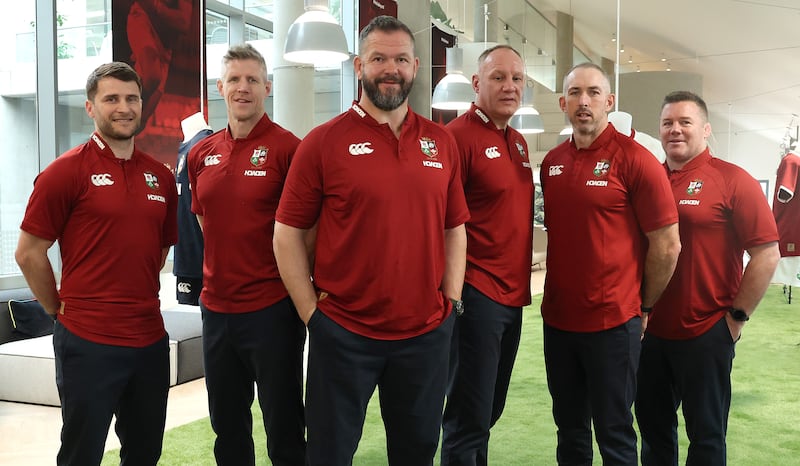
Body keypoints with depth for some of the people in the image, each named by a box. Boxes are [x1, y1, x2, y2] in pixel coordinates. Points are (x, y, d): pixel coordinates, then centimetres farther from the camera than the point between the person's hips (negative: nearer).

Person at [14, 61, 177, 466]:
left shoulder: (160, 176, 8)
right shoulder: (66, 171, -8)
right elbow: (29, 253, -6)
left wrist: (138, 297, 13)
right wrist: (61, 310, 1)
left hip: (151, 339, 5)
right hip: (88, 342, -5)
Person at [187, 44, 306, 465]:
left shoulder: (287, 148, -10)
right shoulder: (201, 154, 8)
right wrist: (221, 270, 12)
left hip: (271, 308, -6)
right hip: (216, 306, 6)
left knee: (283, 428, 7)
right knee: (226, 426, 19)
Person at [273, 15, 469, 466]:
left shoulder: (442, 142, 5)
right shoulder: (324, 141, -6)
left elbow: (455, 229, 11)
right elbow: (288, 233, -4)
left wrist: (452, 301, 4)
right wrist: (312, 311, -7)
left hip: (428, 332, 3)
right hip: (344, 334, -3)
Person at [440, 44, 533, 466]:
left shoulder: (518, 142, 14)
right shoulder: (459, 135, -12)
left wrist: (520, 282, 16)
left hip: (513, 294, 8)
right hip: (476, 295, -8)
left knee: (490, 409, 19)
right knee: (470, 419, 0)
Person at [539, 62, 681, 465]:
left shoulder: (634, 159, -10)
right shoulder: (551, 162, 7)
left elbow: (667, 245, -9)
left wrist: (644, 307, -1)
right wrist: (558, 294, 12)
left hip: (612, 322, -5)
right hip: (556, 319, 5)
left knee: (613, 432, 8)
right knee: (569, 429, 17)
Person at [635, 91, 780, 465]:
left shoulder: (733, 180, -8)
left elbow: (767, 254, -10)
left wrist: (736, 316, -9)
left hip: (706, 333, -4)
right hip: (651, 330, 5)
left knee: (706, 434, 11)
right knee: (652, 424, 18)